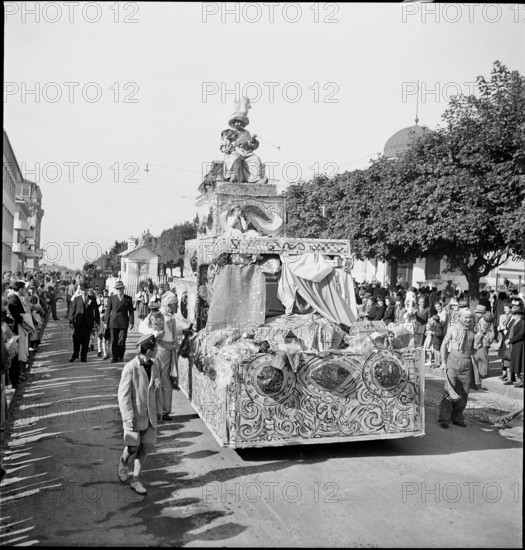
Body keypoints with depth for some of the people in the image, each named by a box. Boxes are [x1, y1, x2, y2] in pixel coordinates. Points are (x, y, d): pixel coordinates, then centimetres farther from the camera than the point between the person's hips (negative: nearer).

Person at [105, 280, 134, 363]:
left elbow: (131, 311, 5)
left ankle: (121, 356, 14)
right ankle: (114, 357, 9)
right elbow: (108, 310, 8)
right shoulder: (112, 298, 8)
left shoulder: (128, 298, 6)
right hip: (113, 322, 1)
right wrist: (106, 322, 3)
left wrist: (131, 322, -4)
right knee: (114, 341, -1)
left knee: (122, 340, -5)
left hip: (124, 323, -1)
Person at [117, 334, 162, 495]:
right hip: (134, 414, -5)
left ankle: (136, 480, 20)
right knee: (133, 448, 1)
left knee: (146, 447, 5)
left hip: (150, 414, 5)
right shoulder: (130, 368, -19)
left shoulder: (155, 364, -1)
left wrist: (159, 410, 12)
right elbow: (123, 395, -15)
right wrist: (129, 418, -16)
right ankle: (123, 464, 35)